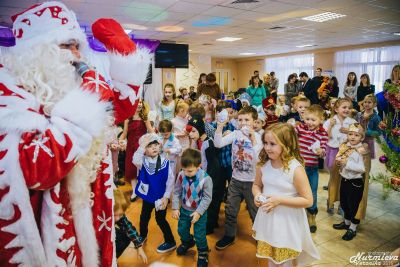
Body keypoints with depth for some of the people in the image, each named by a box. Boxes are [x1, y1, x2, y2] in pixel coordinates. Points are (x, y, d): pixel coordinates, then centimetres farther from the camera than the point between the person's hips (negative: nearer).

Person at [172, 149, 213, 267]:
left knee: (199, 235, 8)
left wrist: (199, 212, -21)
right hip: (184, 209, 4)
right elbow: (176, 192, -5)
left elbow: (207, 198, -19)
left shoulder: (205, 178, -29)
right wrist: (175, 208, -8)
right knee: (182, 230, 24)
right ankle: (187, 243, 58)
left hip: (199, 212, -4)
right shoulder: (181, 175, -18)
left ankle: (203, 253, 38)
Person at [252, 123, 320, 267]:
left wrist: (279, 200, -24)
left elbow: (308, 201, -17)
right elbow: (256, 185, 10)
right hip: (267, 221, 5)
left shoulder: (295, 169, -22)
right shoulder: (263, 165, -7)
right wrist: (257, 195, -12)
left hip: (287, 223, -4)